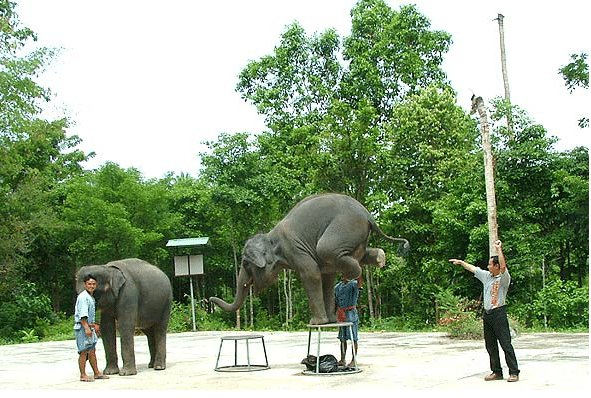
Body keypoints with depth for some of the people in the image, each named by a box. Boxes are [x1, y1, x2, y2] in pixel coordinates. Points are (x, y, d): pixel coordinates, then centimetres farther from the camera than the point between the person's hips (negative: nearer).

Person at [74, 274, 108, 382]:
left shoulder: (91, 298, 17)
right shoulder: (83, 297, -13)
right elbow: (82, 315, -20)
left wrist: (94, 325, 28)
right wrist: (86, 327, -25)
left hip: (89, 326, 10)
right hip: (82, 328, -10)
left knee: (92, 350, 12)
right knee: (84, 351, -5)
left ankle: (97, 373, 18)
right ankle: (83, 375, 0)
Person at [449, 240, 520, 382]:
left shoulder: (504, 278, -8)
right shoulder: (487, 276, 14)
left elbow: (503, 266, -26)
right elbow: (473, 268, 27)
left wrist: (499, 249, -22)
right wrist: (461, 262, 35)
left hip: (499, 314, -8)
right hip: (487, 314, 8)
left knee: (506, 344, -9)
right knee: (490, 345, 9)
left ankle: (514, 372, -6)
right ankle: (496, 372, 15)